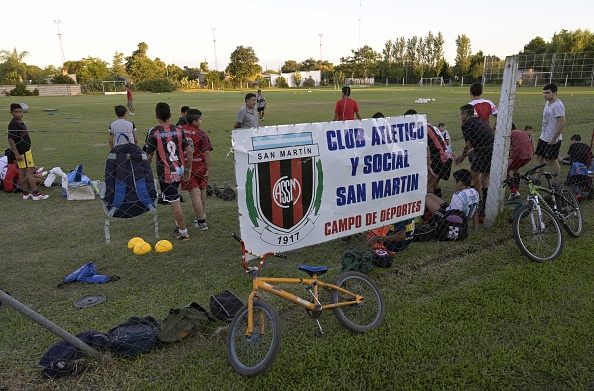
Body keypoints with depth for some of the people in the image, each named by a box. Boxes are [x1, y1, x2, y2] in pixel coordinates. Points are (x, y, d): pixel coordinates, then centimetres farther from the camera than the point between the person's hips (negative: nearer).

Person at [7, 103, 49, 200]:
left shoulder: (20, 122, 13)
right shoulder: (13, 124, -16)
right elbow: (10, 139, -20)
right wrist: (16, 154, -22)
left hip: (26, 150, 10)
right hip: (22, 152, -10)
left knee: (22, 172, 12)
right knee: (30, 171, -9)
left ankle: (26, 193, 18)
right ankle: (36, 194, -8)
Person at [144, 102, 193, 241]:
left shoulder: (154, 132, -9)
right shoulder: (179, 130, 1)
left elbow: (149, 156, -7)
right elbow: (189, 151, 0)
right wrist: (188, 169, 9)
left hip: (165, 173, -5)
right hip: (179, 171, 5)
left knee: (174, 202, 0)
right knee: (175, 199, 25)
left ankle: (183, 232, 5)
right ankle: (179, 224, 29)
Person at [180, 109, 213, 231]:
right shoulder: (201, 134, -11)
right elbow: (206, 153, -15)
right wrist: (208, 169, -9)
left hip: (186, 167, 1)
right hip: (200, 167, -1)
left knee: (195, 194, -1)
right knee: (202, 191, 20)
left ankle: (201, 222, -1)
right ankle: (201, 215, 39)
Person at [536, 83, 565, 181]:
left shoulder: (558, 105, -20)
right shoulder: (547, 103, 9)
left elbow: (562, 123, -24)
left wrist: (554, 139, -22)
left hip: (552, 140, -9)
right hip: (543, 137, 9)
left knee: (552, 161, 1)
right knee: (540, 158, 16)